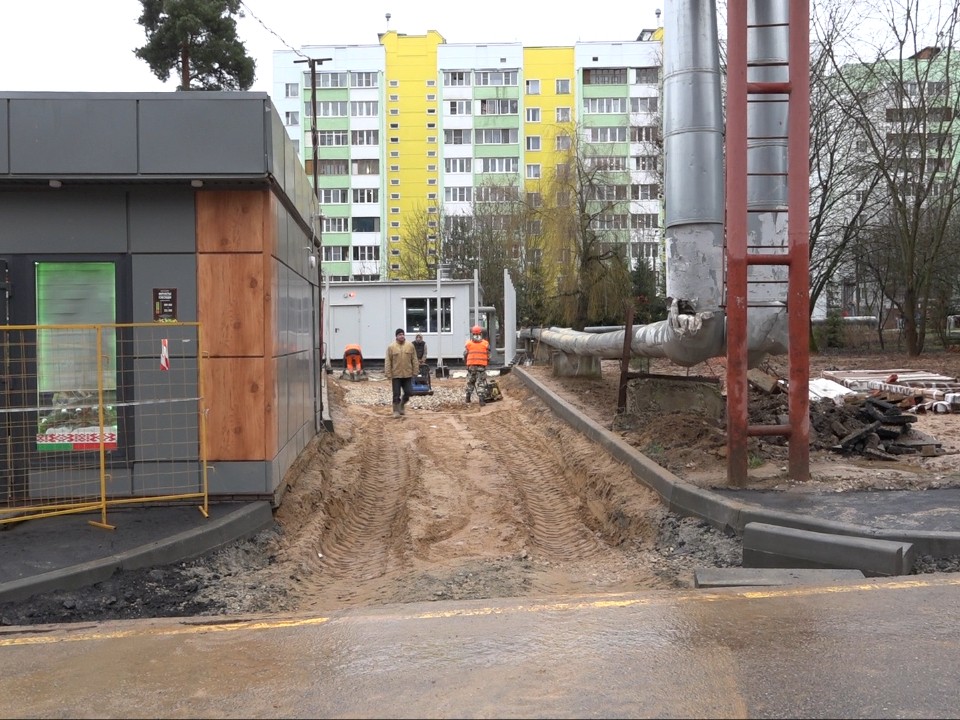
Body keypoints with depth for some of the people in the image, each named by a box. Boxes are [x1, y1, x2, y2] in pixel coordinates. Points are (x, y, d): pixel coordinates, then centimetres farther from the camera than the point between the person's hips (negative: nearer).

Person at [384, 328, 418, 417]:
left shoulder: (410, 346, 2)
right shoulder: (391, 347, -3)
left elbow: (414, 360, 6)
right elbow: (387, 362, -3)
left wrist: (414, 372, 2)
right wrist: (388, 375, -7)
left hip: (407, 375, 2)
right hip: (396, 375, -2)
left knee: (407, 393, 5)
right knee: (396, 395, 1)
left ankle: (401, 406, 29)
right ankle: (396, 411, 12)